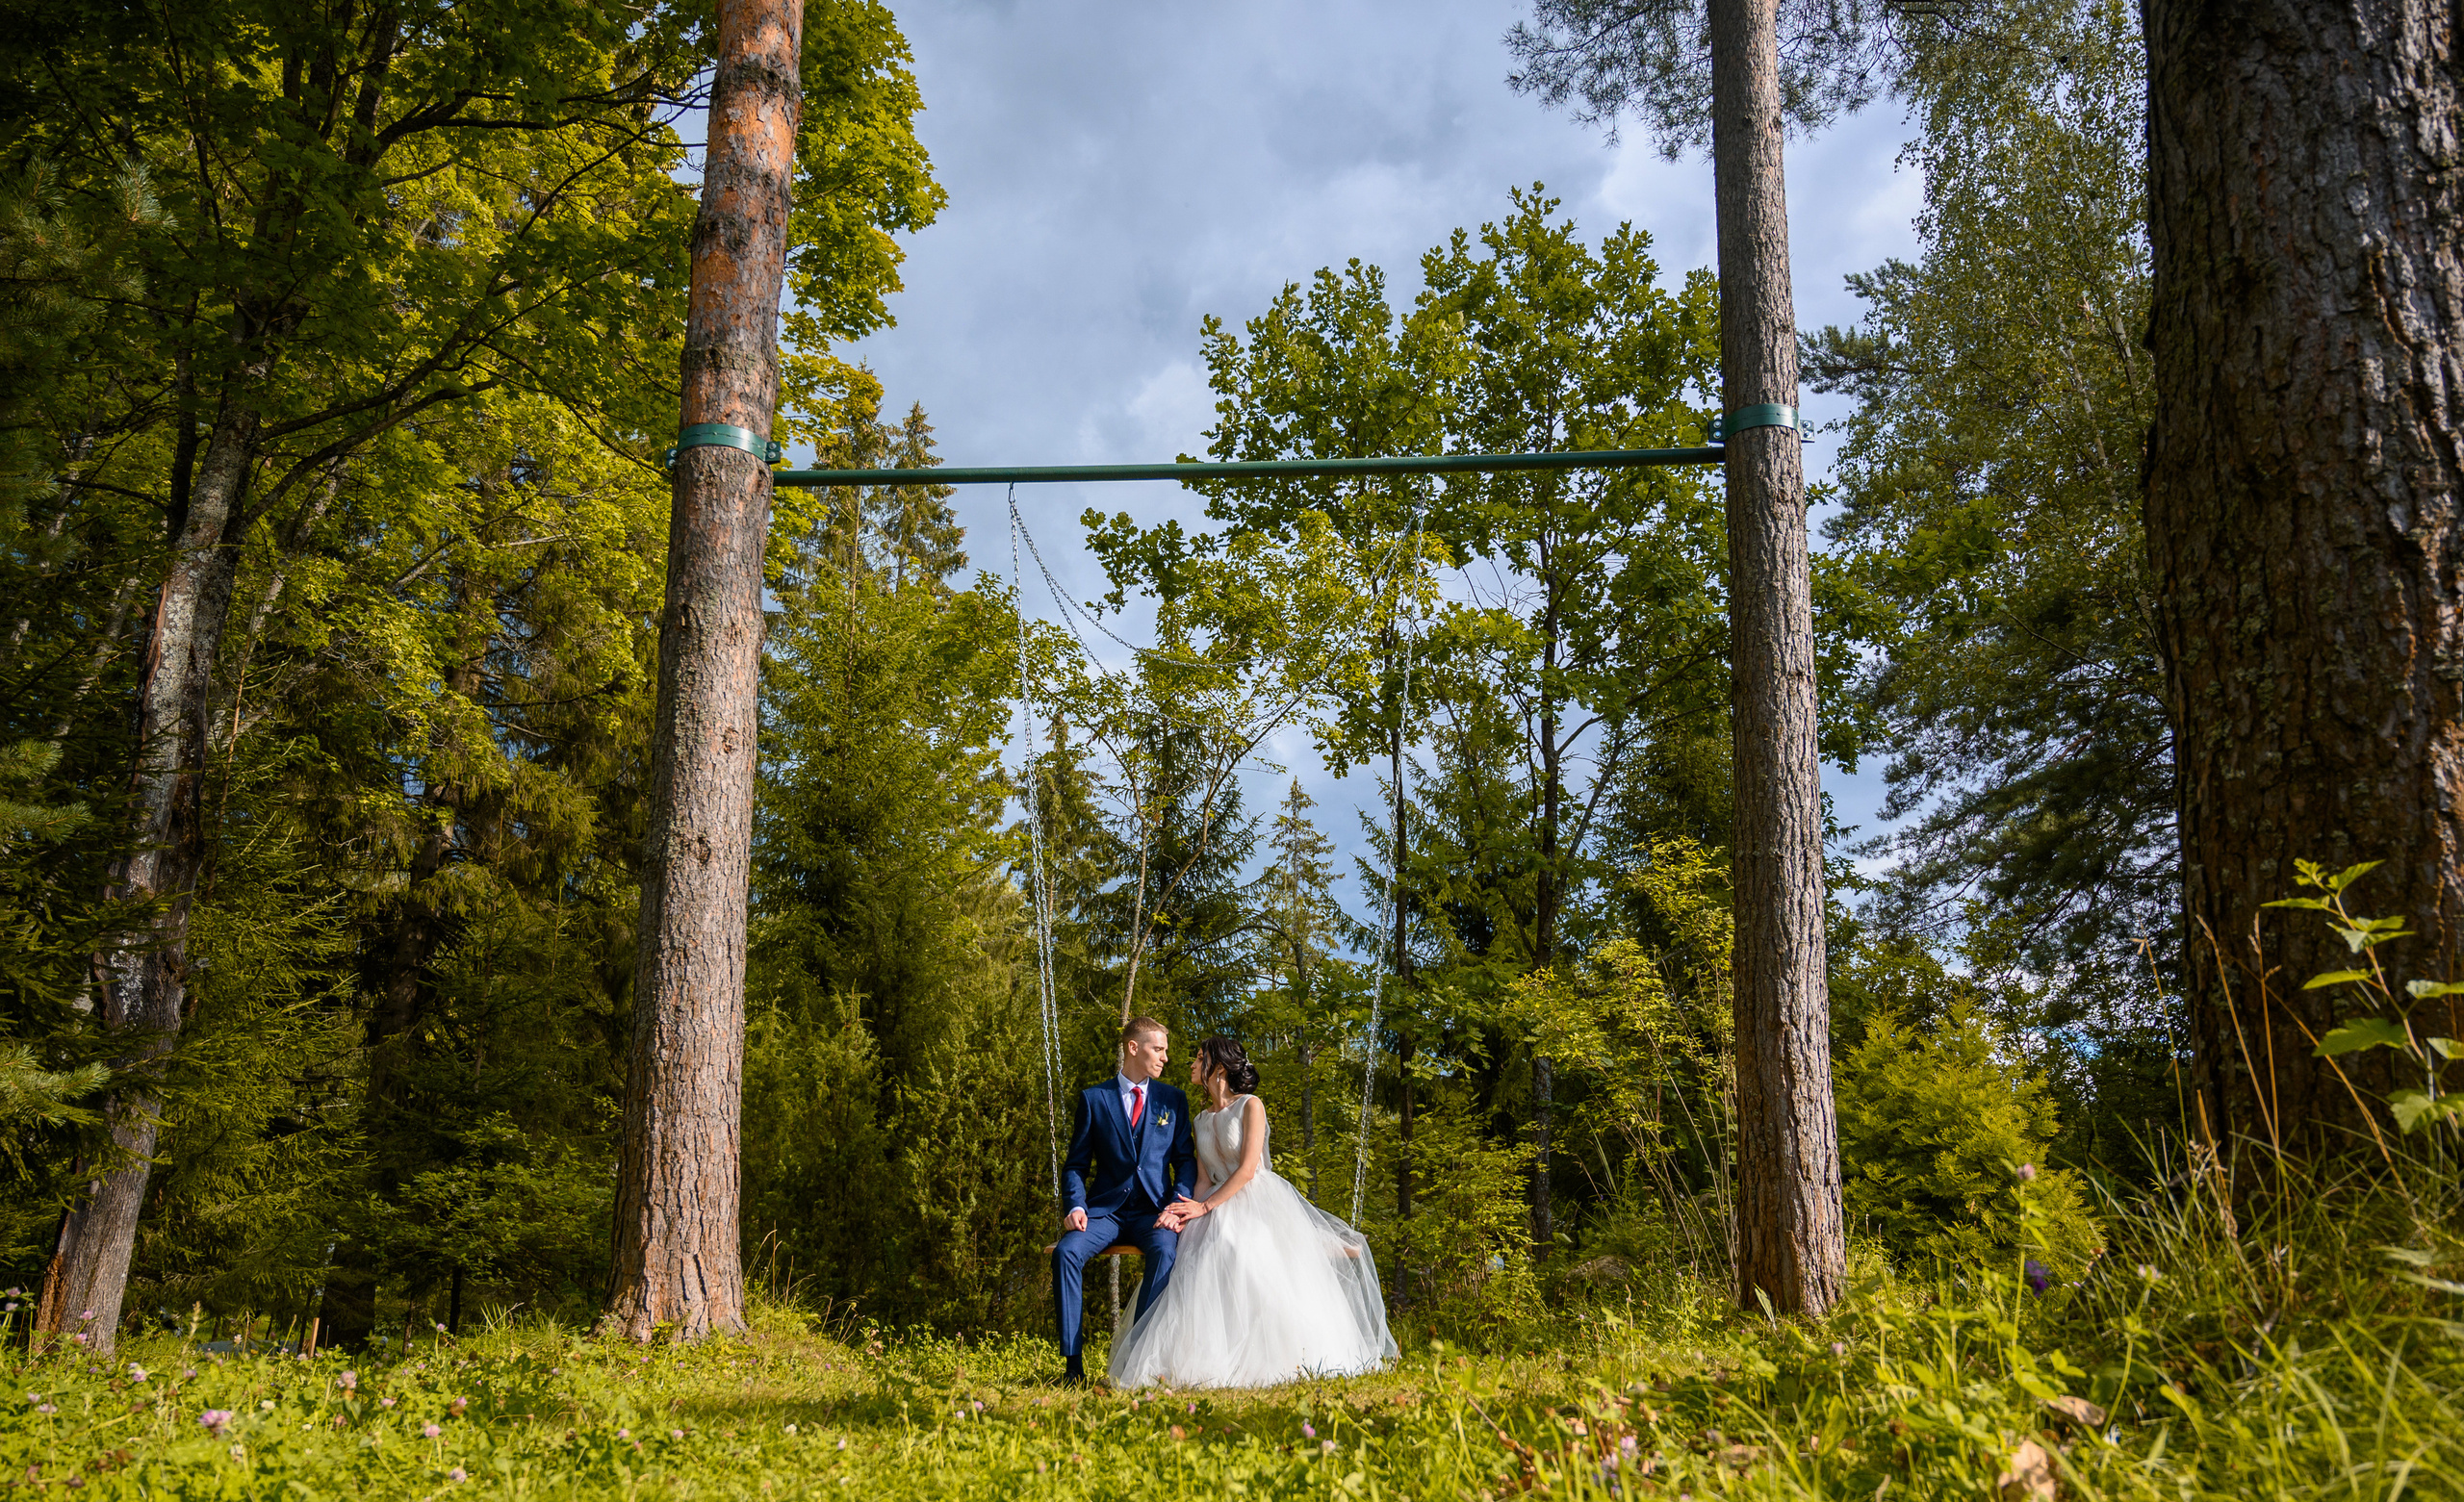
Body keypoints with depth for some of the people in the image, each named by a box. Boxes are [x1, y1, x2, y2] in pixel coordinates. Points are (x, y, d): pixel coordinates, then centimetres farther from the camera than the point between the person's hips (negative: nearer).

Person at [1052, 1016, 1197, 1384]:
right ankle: (1073, 1362, -24)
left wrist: (1176, 1207, -9)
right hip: (1105, 1209, 0)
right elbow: (1076, 1164, 8)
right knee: (1067, 1251, -29)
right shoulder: (1094, 1098, 8)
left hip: (1153, 1212, 0)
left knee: (1164, 1253, -33)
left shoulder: (1174, 1100, 12)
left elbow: (1186, 1160, 9)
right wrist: (1076, 1206, -11)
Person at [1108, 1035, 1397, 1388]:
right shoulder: (1202, 1120, 15)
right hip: (1221, 1210, 6)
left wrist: (1206, 1207, -15)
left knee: (1265, 1280, -19)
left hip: (1261, 1203, -6)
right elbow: (1205, 1180, 9)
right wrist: (1187, 1212, -11)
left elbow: (1247, 1169, -12)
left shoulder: (1250, 1106, -4)